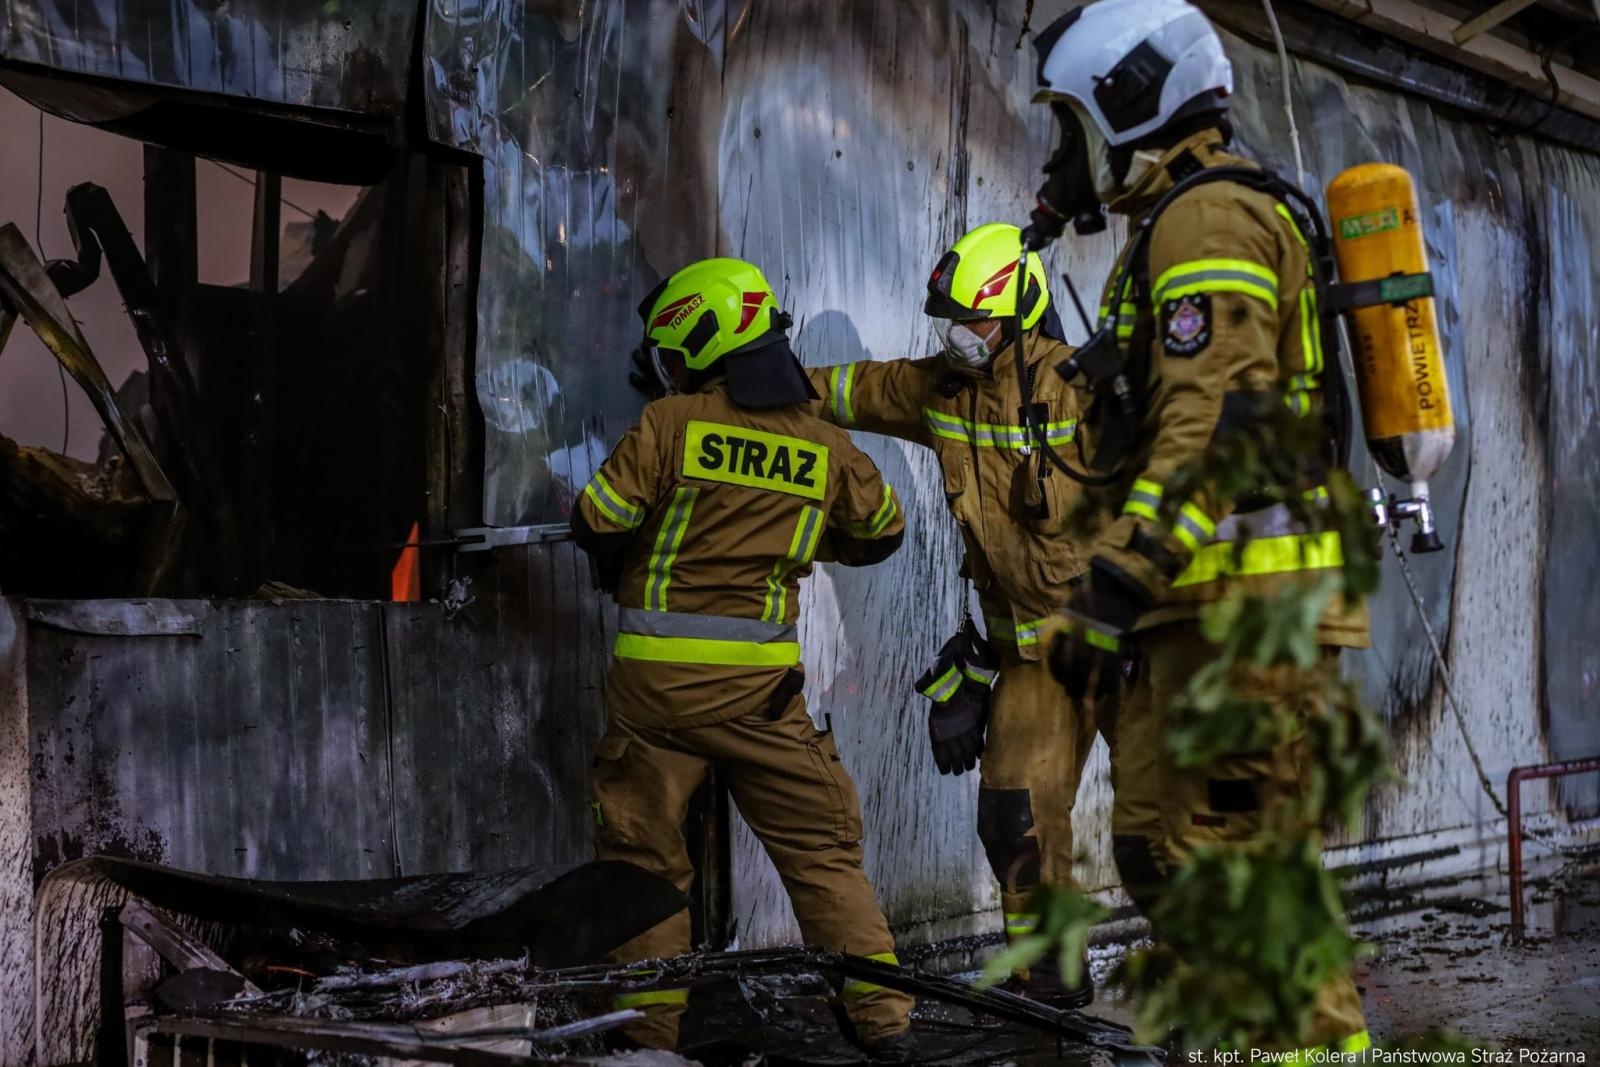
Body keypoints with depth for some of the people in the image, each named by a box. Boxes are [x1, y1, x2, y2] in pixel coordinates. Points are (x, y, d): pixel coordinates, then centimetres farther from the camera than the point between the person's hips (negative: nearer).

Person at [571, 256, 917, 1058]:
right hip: (762, 677, 3)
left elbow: (598, 519, -8)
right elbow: (882, 531, 18)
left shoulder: (673, 422, -7)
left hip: (660, 668, -2)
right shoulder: (823, 446, 4)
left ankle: (650, 1029, 12)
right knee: (820, 846, 10)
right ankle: (881, 1017, 9)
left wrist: (614, 569, 14)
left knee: (645, 850, 9)